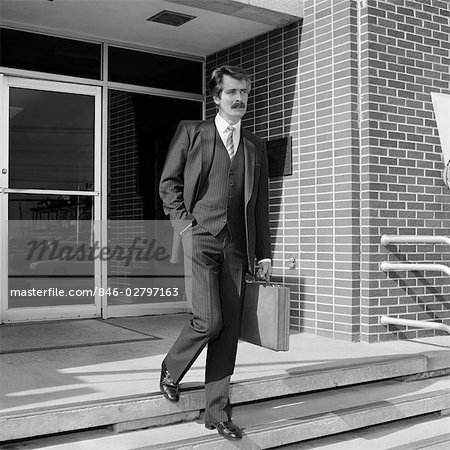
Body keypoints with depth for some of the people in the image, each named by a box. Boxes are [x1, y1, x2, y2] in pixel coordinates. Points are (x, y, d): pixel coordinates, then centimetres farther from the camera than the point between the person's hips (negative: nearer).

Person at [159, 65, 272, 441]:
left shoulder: (255, 146, 17)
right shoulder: (191, 132, 8)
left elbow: (261, 203, 16)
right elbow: (168, 183, 6)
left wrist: (264, 253, 10)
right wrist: (184, 222, -8)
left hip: (236, 246, 4)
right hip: (200, 238, -4)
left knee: (229, 330, 2)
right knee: (209, 321, -14)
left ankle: (217, 412, 12)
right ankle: (172, 369, 16)